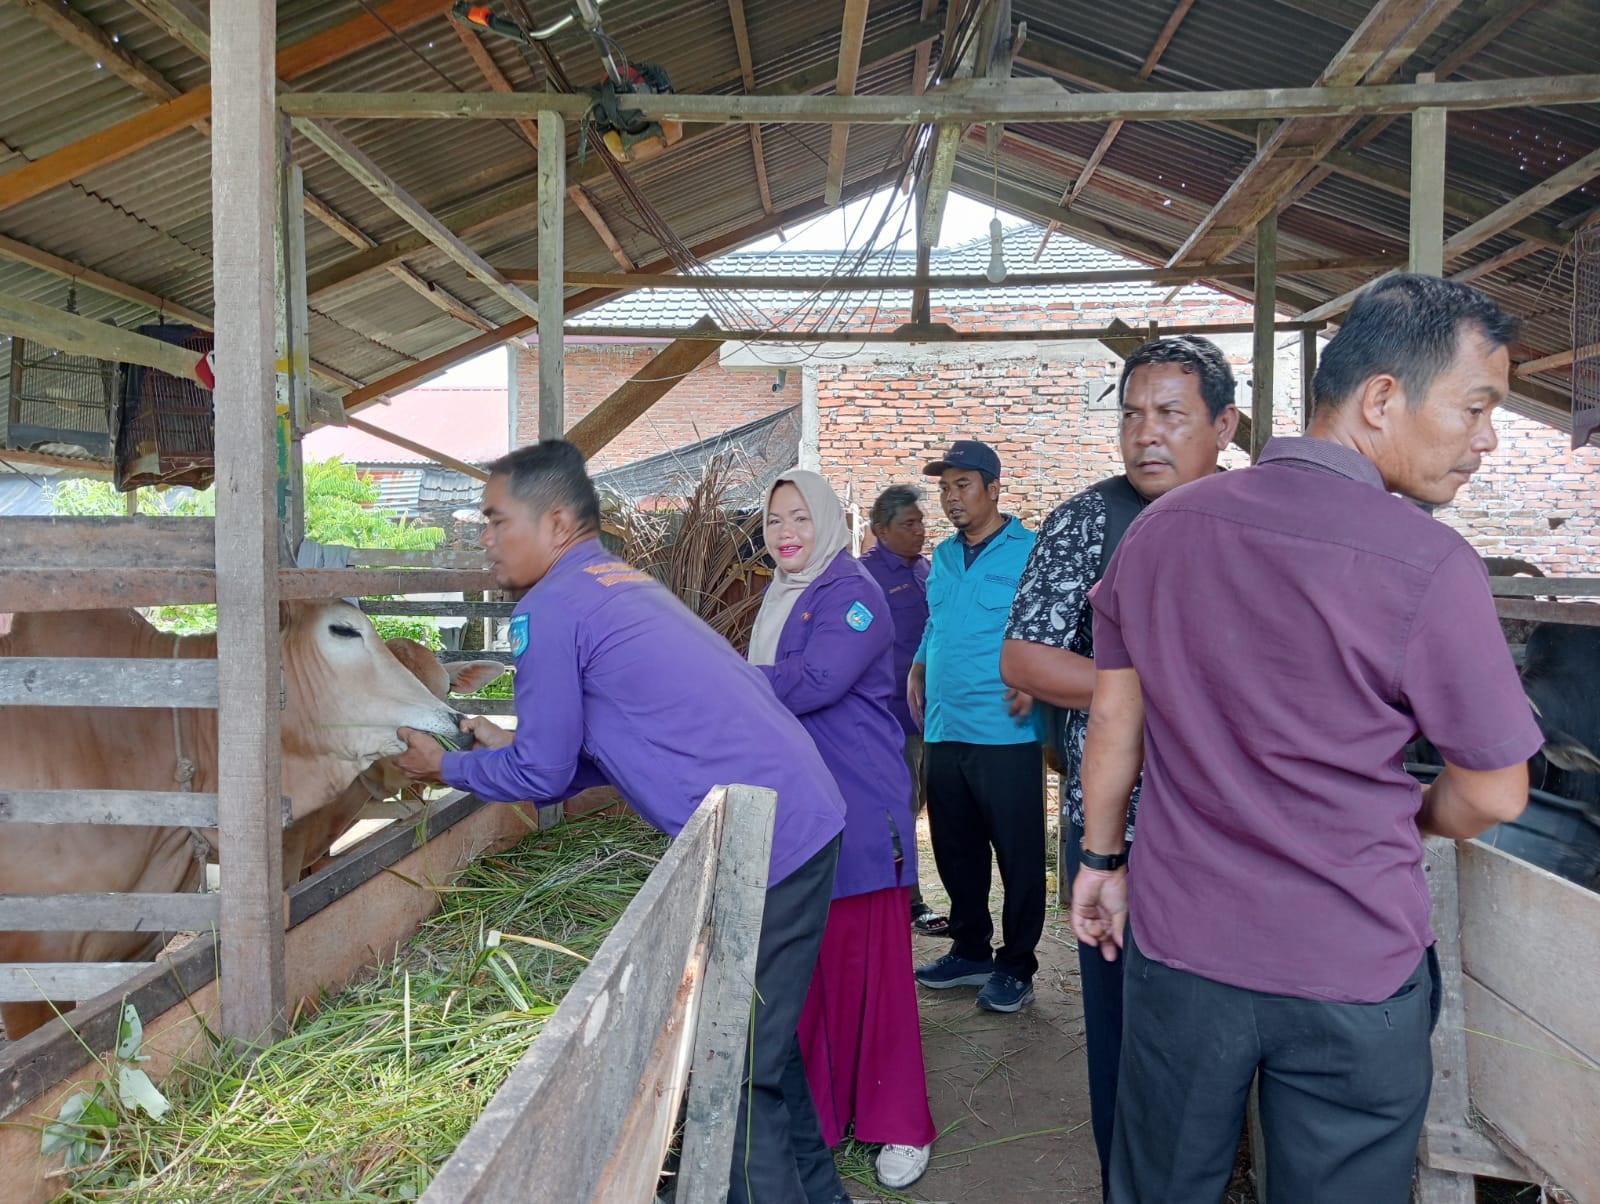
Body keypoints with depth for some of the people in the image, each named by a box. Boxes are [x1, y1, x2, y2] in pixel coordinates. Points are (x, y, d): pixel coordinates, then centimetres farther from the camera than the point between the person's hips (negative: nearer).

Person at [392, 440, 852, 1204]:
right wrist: (512, 751, 28)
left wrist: (449, 768, 13)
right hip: (803, 822, 10)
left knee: (737, 1075, 4)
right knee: (764, 1041, 25)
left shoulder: (549, 611, -9)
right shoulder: (624, 586, 19)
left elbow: (543, 773, -4)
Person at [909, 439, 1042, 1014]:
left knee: (1018, 856, 3)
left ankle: (1016, 966, 18)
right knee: (955, 852, 15)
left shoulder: (1031, 551, -6)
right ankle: (970, 951, 31)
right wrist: (918, 669, 12)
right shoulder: (943, 557, 15)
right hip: (944, 731, 7)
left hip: (1005, 735, -7)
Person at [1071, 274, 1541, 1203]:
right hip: (1355, 975, -3)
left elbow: (1115, 719, 3)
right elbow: (1492, 797, -8)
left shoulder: (1164, 527, -5)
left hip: (1179, 949, 4)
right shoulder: (1430, 565, -18)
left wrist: (1102, 860, 16)